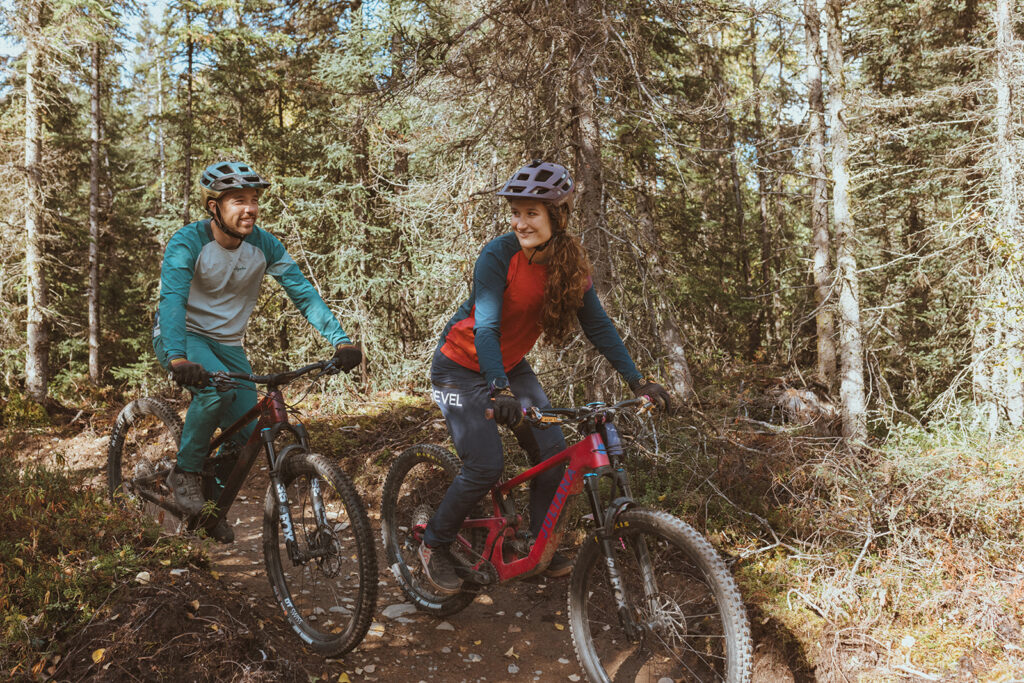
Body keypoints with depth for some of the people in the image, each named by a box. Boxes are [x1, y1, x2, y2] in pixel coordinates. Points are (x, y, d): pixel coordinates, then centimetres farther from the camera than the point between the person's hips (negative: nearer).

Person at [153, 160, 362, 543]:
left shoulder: (264, 246, -11)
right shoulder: (188, 243, -22)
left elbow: (303, 292, -15)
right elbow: (172, 300, -35)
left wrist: (341, 340, -30)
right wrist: (179, 359, -53)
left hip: (227, 343, 5)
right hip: (181, 337, -4)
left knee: (248, 434, -6)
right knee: (215, 388, -36)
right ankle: (184, 474, -12)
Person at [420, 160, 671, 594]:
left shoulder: (569, 261, -10)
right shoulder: (498, 256, -26)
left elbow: (597, 325, -6)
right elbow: (485, 329, -33)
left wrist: (638, 381, -13)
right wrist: (500, 391, -47)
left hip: (510, 365, 6)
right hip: (462, 367, -5)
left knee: (552, 451, -4)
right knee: (485, 467, -14)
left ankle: (539, 543, 18)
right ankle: (434, 546, 9)